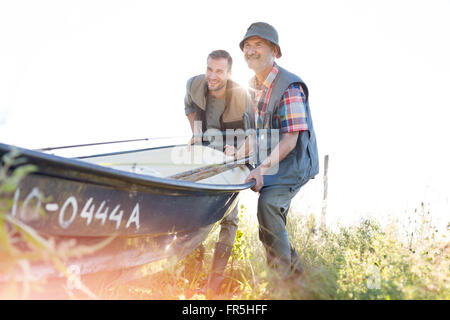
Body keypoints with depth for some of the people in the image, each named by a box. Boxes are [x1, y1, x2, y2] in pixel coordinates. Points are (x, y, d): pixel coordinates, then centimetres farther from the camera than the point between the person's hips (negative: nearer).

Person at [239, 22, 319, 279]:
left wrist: (263, 166, -32)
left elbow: (289, 141, -25)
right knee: (272, 224, 14)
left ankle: (287, 268, -14)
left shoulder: (290, 88, -21)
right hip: (271, 162, 9)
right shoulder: (254, 86, 6)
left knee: (268, 203, -29)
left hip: (295, 162, -9)